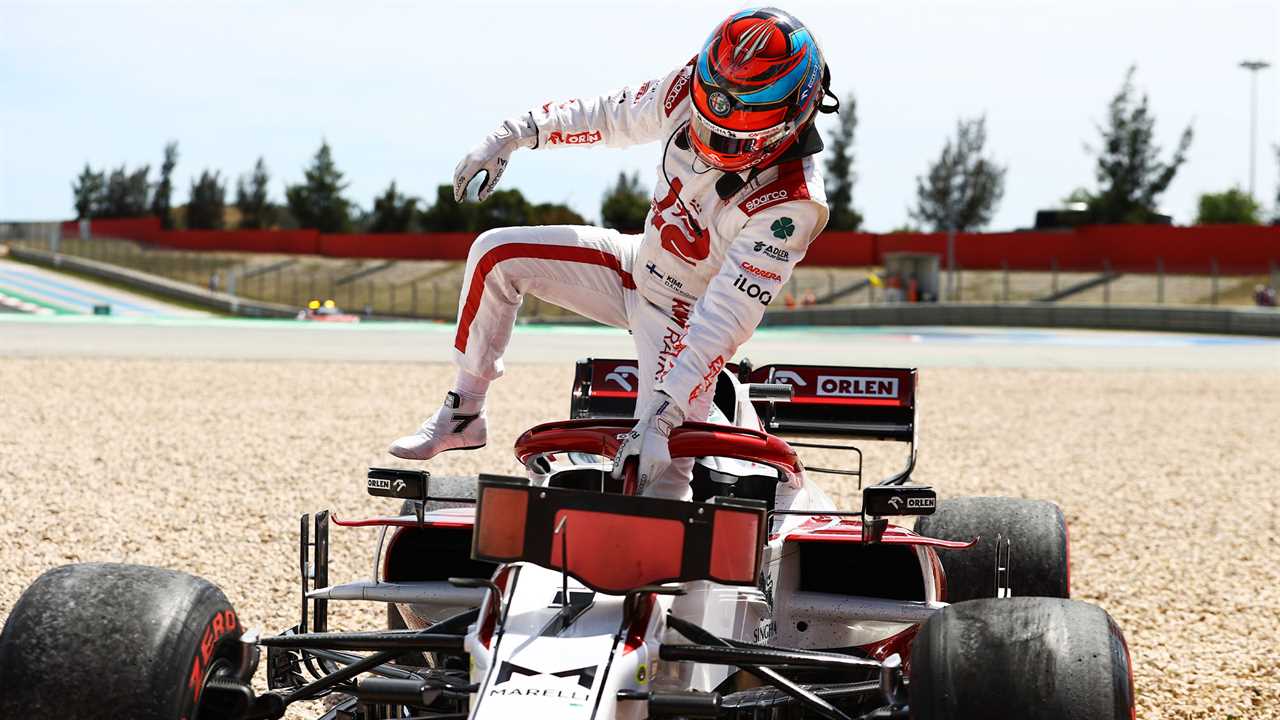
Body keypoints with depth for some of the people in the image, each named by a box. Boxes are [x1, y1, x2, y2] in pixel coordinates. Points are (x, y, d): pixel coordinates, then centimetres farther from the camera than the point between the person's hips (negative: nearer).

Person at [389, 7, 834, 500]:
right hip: (638, 264, 6)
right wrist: (515, 135, 1)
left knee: (657, 473, -22)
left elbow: (724, 323, -38)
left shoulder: (792, 205, -35)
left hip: (685, 319, -6)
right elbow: (614, 117, 2)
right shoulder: (690, 90, -20)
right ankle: (463, 415, 6)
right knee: (496, 254, -5)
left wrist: (661, 417, -43)